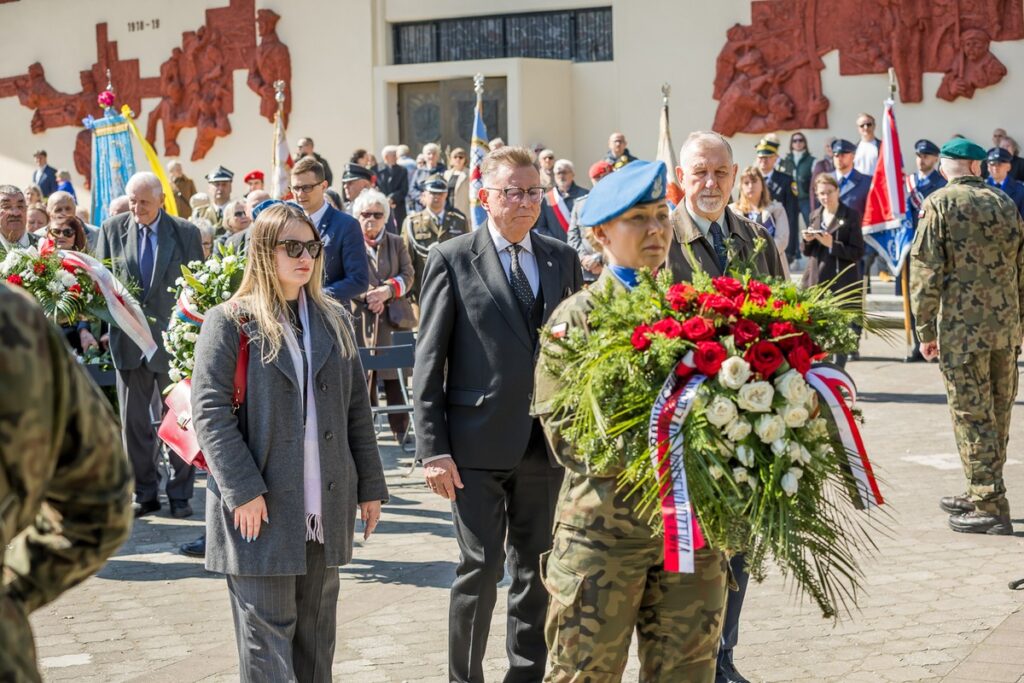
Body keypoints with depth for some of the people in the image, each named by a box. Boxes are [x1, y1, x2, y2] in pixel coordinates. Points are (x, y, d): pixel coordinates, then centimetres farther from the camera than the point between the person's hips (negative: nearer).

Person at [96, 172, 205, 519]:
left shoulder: (186, 232, -2)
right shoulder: (112, 229, 3)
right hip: (129, 340, 2)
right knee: (133, 421, 8)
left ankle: (180, 493, 15)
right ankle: (144, 493, 19)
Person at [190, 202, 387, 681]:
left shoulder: (334, 320, 12)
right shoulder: (229, 322, -4)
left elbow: (356, 409, 14)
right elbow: (210, 415, -10)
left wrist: (370, 487, 10)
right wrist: (243, 492, -16)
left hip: (326, 509, 5)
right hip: (259, 510, -5)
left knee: (316, 633, 11)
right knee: (268, 632, -2)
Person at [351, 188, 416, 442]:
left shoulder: (397, 243, 13)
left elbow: (408, 275, 6)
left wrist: (388, 290, -12)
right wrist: (367, 295, -15)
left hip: (392, 315, 1)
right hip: (359, 317, -1)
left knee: (393, 377, -1)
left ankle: (400, 429, 4)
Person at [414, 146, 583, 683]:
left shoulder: (563, 259, 10)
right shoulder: (451, 259, -2)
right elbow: (428, 363, -4)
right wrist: (432, 449, -10)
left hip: (547, 442, 4)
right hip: (478, 443, -4)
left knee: (536, 572, 11)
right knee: (480, 569, -2)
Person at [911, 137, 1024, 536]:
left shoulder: (940, 204, -4)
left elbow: (925, 269, -10)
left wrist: (925, 329, -5)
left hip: (961, 327, -6)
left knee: (972, 416, -2)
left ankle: (991, 508, -3)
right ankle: (981, 494, 26)